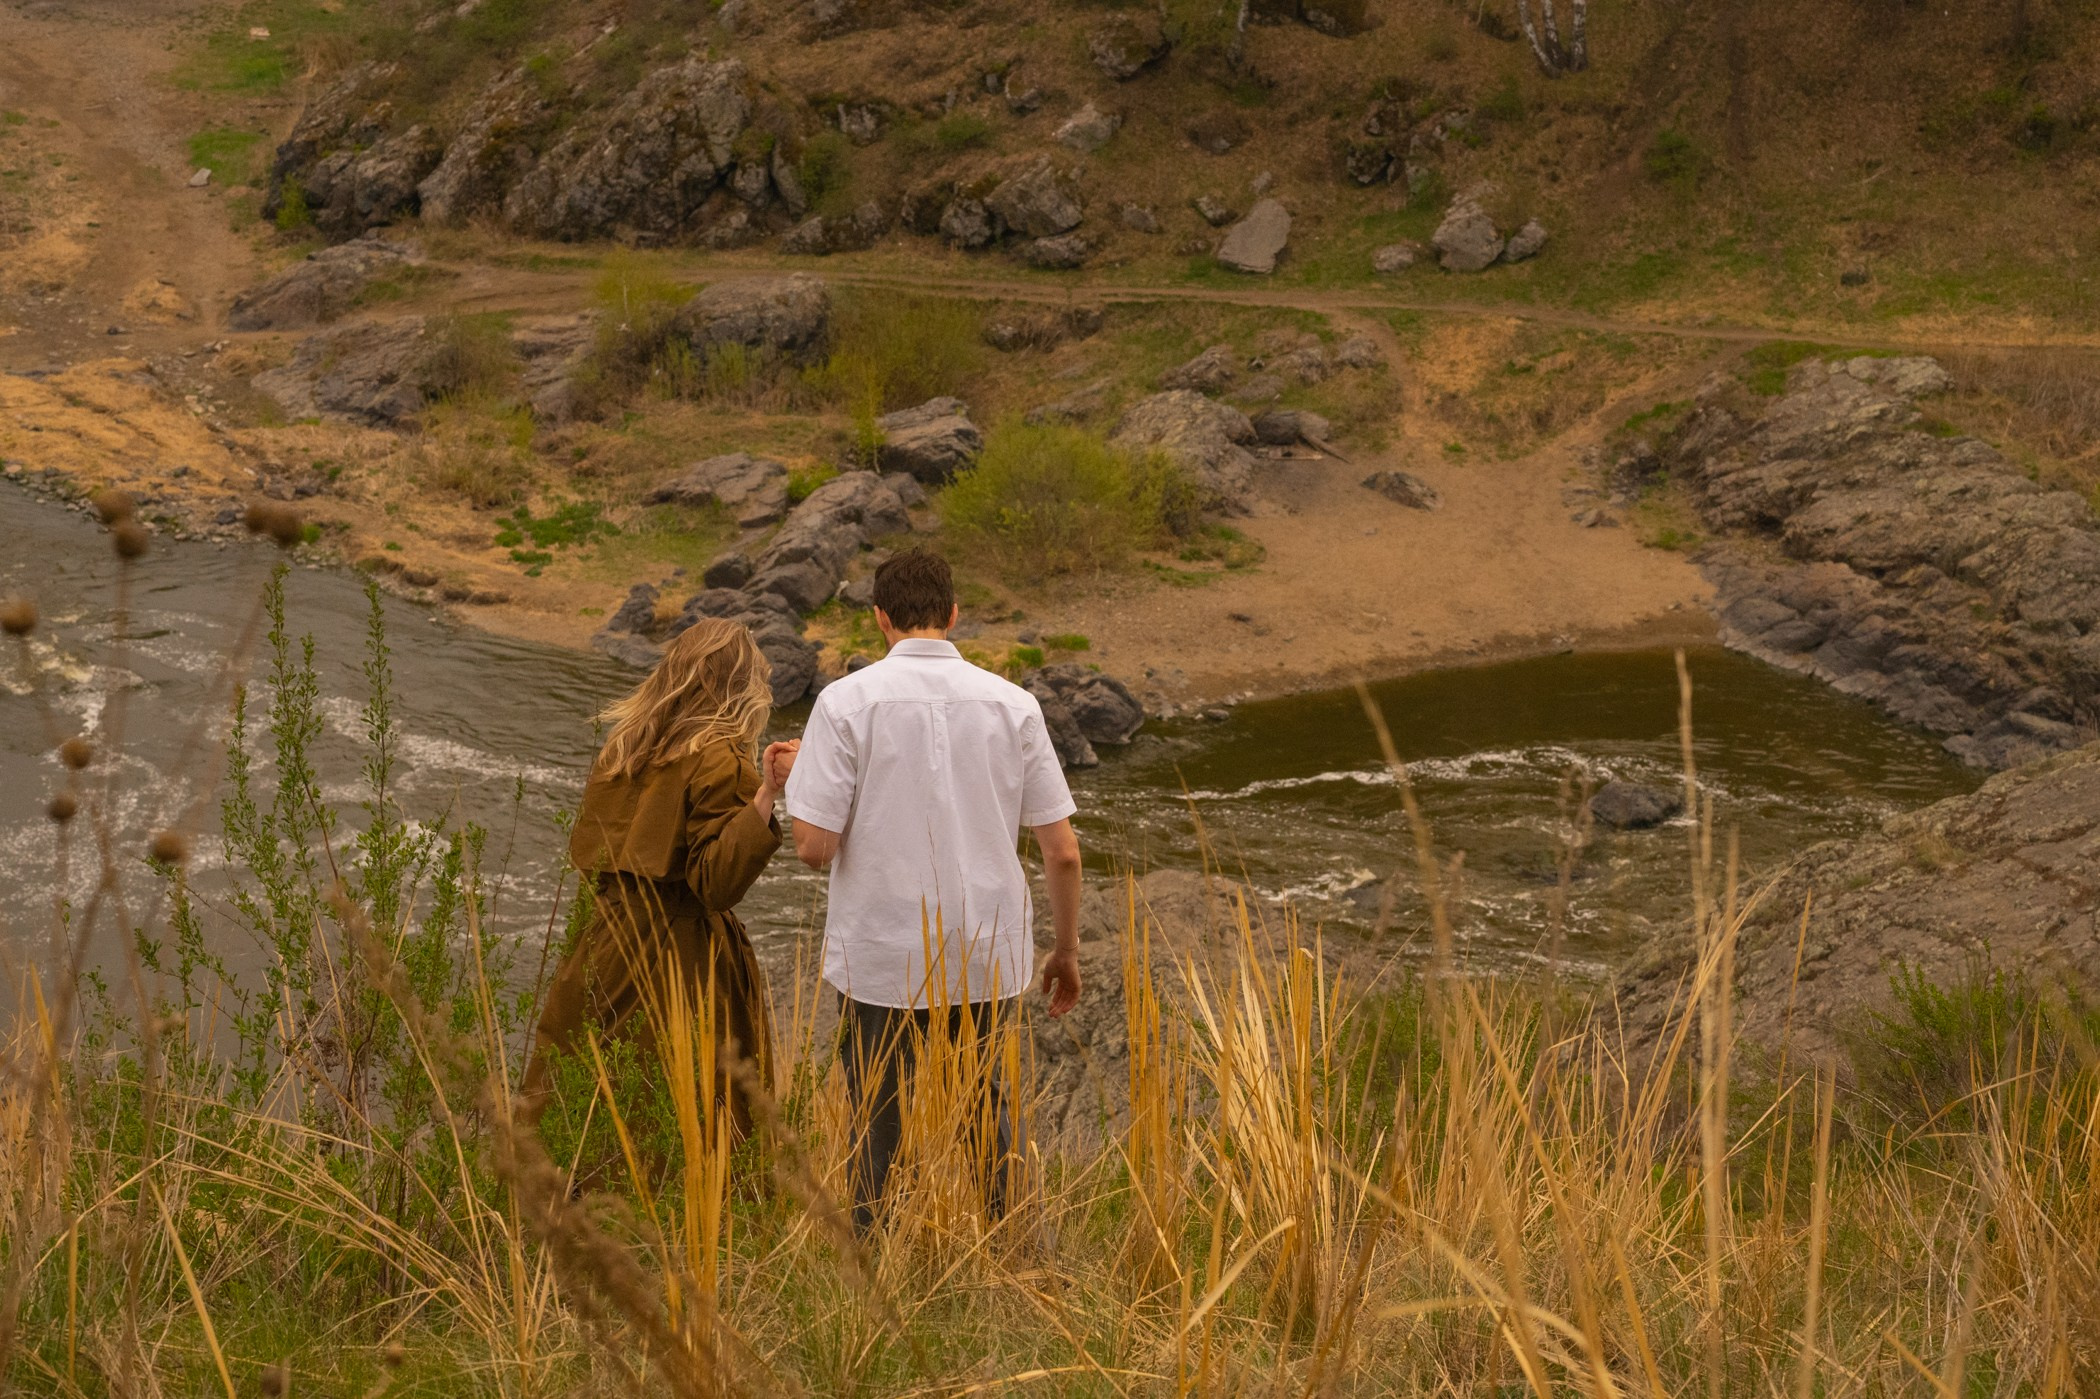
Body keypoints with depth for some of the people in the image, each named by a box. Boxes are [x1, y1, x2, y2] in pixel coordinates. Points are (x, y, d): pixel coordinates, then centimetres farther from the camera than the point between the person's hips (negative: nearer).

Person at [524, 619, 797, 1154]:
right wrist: (764, 798, -24)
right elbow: (717, 882, -18)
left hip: (608, 942, 7)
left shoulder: (621, 746, 10)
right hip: (683, 958, -7)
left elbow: (584, 853, 18)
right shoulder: (719, 762, -11)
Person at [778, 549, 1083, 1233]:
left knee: (876, 1126, 12)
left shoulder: (846, 702, -9)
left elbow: (814, 847, -12)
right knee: (986, 1103, 23)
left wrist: (799, 773, 7)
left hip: (881, 956, -3)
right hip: (987, 956, 3)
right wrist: (1067, 951, 13)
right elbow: (1062, 851, -1)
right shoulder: (1013, 705, -2)